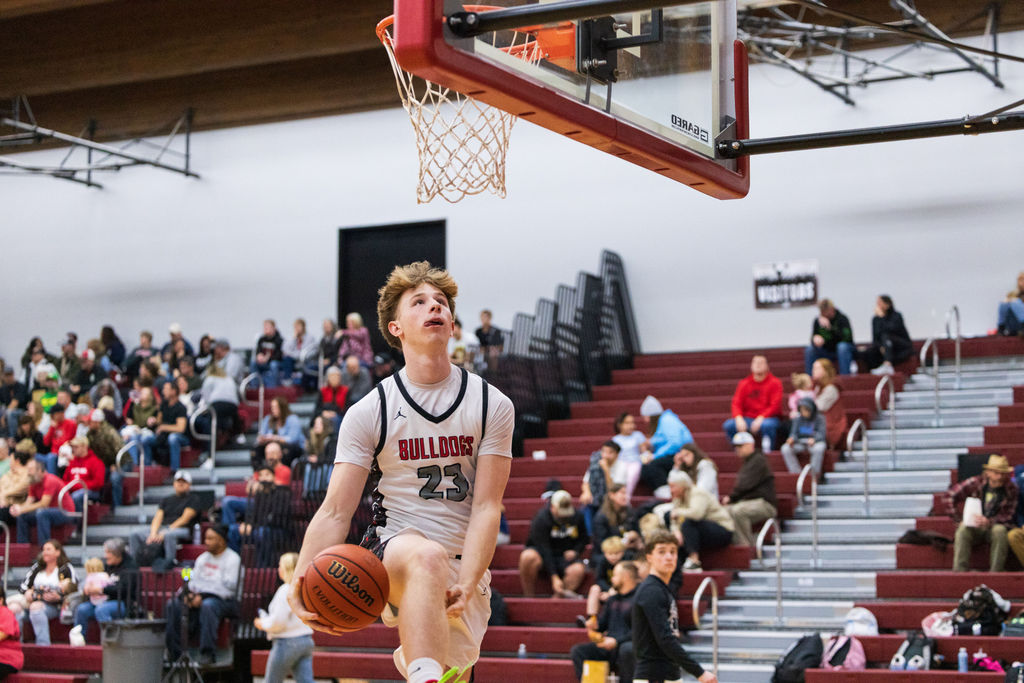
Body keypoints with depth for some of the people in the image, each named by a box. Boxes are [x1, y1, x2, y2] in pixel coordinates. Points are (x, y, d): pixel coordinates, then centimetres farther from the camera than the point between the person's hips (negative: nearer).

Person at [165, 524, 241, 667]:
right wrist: (190, 594, -7)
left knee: (207, 606, -40)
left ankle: (208, 654, -37)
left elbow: (229, 588, -13)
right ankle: (173, 653, -18)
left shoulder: (232, 559, -3)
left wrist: (202, 597, -18)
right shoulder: (203, 558, 21)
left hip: (225, 601, -7)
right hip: (200, 597, 7)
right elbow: (193, 580, 17)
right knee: (172, 605, -16)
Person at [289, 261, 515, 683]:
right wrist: (301, 581, -25)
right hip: (391, 551, -3)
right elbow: (334, 513, -7)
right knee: (428, 556, -37)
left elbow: (486, 508, -6)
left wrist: (465, 586, -22)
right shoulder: (369, 412, -3)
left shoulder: (493, 406, 0)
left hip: (464, 566, 4)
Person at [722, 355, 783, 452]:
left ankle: (768, 450, -18)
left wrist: (760, 418, -23)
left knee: (767, 425, -39)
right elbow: (736, 404, 1)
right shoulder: (744, 383, 7)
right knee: (728, 425, -22)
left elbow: (775, 406, -10)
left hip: (769, 418, -3)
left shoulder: (774, 382, -2)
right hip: (749, 418, 3)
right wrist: (739, 418, -20)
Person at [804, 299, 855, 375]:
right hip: (827, 353, 4)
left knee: (842, 346, -36)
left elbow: (846, 338, -29)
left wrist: (830, 327, -39)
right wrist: (815, 339, -29)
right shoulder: (817, 321, -4)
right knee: (810, 349, -20)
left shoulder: (842, 319, -16)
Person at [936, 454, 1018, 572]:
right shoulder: (975, 483, -7)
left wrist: (989, 522, -25)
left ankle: (995, 572, -33)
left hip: (995, 527, 0)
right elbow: (947, 498, -7)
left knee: (999, 530, -34)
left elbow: (1008, 516, -6)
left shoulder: (1011, 488, -5)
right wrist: (960, 519, -14)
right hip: (973, 528, 0)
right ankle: (959, 572, -37)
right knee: (963, 530, -32)